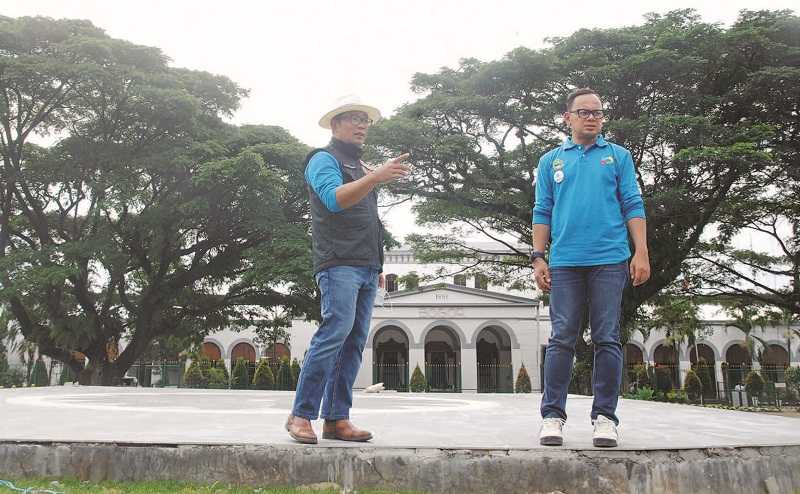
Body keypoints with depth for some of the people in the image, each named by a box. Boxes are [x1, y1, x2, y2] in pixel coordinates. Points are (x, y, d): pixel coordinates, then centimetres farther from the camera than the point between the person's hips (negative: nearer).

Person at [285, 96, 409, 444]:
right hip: (339, 264, -8)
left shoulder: (360, 167, 27)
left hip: (365, 267, 8)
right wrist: (375, 177, -29)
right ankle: (301, 415, -13)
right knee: (335, 332, -18)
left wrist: (377, 266, 23)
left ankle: (336, 419, 3)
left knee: (355, 341, 2)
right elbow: (335, 198, -18)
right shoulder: (324, 159, 2)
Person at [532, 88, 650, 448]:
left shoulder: (618, 156, 13)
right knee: (562, 339, -1)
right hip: (565, 263, 1)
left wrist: (641, 252, -4)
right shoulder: (551, 161, 16)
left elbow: (633, 206, 7)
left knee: (607, 339, 0)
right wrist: (538, 257, 3)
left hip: (610, 260, 0)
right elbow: (543, 212, 12)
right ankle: (553, 416, 2)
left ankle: (605, 417, 6)